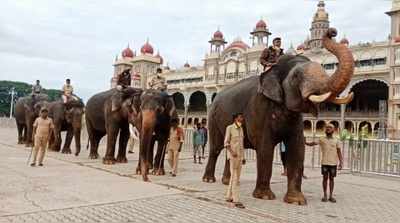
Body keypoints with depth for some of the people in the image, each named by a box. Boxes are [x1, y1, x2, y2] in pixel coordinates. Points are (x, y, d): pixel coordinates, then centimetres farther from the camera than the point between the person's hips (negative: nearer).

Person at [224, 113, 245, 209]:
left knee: (235, 177, 10)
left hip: (240, 156, 7)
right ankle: (236, 201, -9)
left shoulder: (241, 129, 13)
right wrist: (232, 152, -26)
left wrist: (243, 157, 15)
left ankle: (229, 196, 21)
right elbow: (226, 143, -10)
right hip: (233, 156, -7)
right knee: (235, 177, -9)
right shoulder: (229, 128, -8)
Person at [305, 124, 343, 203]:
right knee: (325, 178, 3)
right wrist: (304, 142, -18)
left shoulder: (336, 141, 7)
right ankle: (325, 195, 10)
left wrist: (341, 163, -2)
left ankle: (331, 196, 12)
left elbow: (339, 153, 6)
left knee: (331, 178, 5)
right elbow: (311, 144, -2)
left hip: (333, 163, 1)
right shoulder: (321, 139, 5)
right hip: (324, 162, 0)